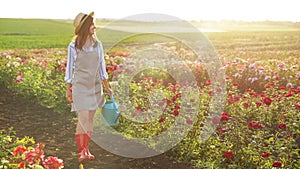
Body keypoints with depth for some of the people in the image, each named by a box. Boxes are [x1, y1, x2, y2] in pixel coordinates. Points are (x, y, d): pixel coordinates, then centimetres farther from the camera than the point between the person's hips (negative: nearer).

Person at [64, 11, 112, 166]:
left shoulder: (97, 44, 5)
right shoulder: (73, 46, -5)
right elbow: (70, 68, 1)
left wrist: (106, 87, 11)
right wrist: (68, 89, 1)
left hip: (95, 86, 4)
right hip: (80, 86, -4)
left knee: (89, 119, 8)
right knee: (83, 118, -10)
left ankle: (85, 150, 18)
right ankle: (82, 151, 0)